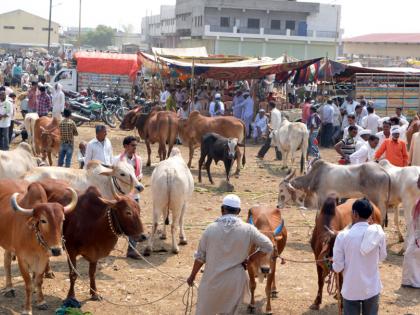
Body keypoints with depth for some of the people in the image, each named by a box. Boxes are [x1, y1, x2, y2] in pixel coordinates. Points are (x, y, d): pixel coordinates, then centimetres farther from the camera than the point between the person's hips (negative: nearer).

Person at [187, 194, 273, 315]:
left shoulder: (211, 229, -8)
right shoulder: (248, 230, -9)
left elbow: (200, 256, -1)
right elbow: (268, 246, -4)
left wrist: (192, 276, 12)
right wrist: (250, 259, 2)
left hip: (212, 280, 0)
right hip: (234, 282, 0)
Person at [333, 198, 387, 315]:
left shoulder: (343, 235, -16)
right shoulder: (379, 233, -9)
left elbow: (338, 267, -13)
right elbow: (382, 257, 8)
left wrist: (333, 265, 9)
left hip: (351, 290, -2)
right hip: (372, 288, 2)